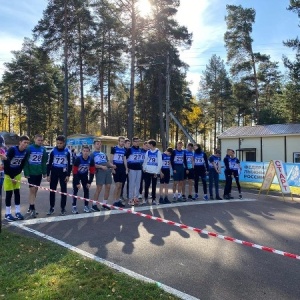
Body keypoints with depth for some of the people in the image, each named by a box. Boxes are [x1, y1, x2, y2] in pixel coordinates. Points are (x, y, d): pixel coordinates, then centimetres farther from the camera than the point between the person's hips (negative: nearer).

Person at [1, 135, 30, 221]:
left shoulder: (26, 152, -9)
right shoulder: (12, 149, -25)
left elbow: (22, 165, -1)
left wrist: (16, 176, -5)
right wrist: (11, 177, -23)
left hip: (17, 174, 5)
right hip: (8, 174, -5)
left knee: (17, 192, 6)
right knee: (9, 193, -2)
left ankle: (18, 212, 14)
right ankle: (8, 214, 8)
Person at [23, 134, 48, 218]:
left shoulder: (43, 149, 5)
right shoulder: (29, 148, -9)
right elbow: (25, 161, -9)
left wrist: (44, 172, 8)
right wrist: (26, 173, -12)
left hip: (39, 173, 5)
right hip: (31, 173, -5)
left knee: (35, 190, 11)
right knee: (32, 190, -6)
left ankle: (31, 207, 22)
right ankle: (32, 208, -3)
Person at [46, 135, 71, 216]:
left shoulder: (67, 152, -6)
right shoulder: (53, 151, -4)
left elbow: (70, 164, -1)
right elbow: (49, 163, 2)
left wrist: (68, 175, -5)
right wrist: (48, 175, -1)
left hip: (63, 173, -1)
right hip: (54, 172, 1)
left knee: (63, 191, 3)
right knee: (52, 190, 5)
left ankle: (63, 208, 13)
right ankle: (51, 208, 17)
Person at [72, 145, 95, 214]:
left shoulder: (91, 160, -21)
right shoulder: (78, 159, -30)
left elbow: (92, 172, -11)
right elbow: (74, 171, -25)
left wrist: (89, 182, -12)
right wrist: (77, 183, -23)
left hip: (85, 175, 3)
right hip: (77, 175, -3)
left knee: (86, 190, 1)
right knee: (75, 191, -3)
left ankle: (86, 206, 10)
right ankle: (74, 206, 6)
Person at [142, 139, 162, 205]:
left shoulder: (158, 152, -4)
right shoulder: (148, 152, 8)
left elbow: (160, 163, -5)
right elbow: (145, 160, 13)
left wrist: (157, 171, -9)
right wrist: (144, 168, 1)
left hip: (154, 172, -3)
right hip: (147, 171, 3)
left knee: (154, 186, 5)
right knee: (146, 185, 6)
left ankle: (154, 199, 13)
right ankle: (146, 198, 19)